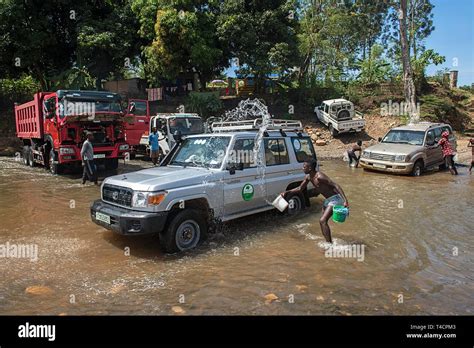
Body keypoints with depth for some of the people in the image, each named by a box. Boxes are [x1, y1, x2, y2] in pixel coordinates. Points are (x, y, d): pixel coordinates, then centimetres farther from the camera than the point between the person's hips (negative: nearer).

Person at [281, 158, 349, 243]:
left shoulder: (319, 176, -25)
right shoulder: (308, 177, 3)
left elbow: (336, 186, -27)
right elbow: (300, 188, 16)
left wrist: (345, 200, -35)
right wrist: (287, 192, 6)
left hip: (335, 199, -10)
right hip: (328, 199, 10)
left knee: (322, 221, -18)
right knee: (323, 221, 16)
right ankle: (328, 242, 30)